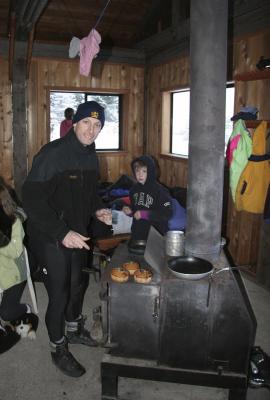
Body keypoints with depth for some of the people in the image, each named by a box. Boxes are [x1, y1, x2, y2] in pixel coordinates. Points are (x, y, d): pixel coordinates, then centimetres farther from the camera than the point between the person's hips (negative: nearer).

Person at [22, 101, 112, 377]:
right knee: (59, 294, 4)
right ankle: (58, 349, 28)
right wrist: (62, 233, -31)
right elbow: (32, 198, -26)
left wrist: (97, 210, -2)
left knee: (77, 285, 22)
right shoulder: (53, 153, -22)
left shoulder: (91, 156, 2)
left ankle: (74, 329, 48)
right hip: (50, 238, -7)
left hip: (78, 235, 8)